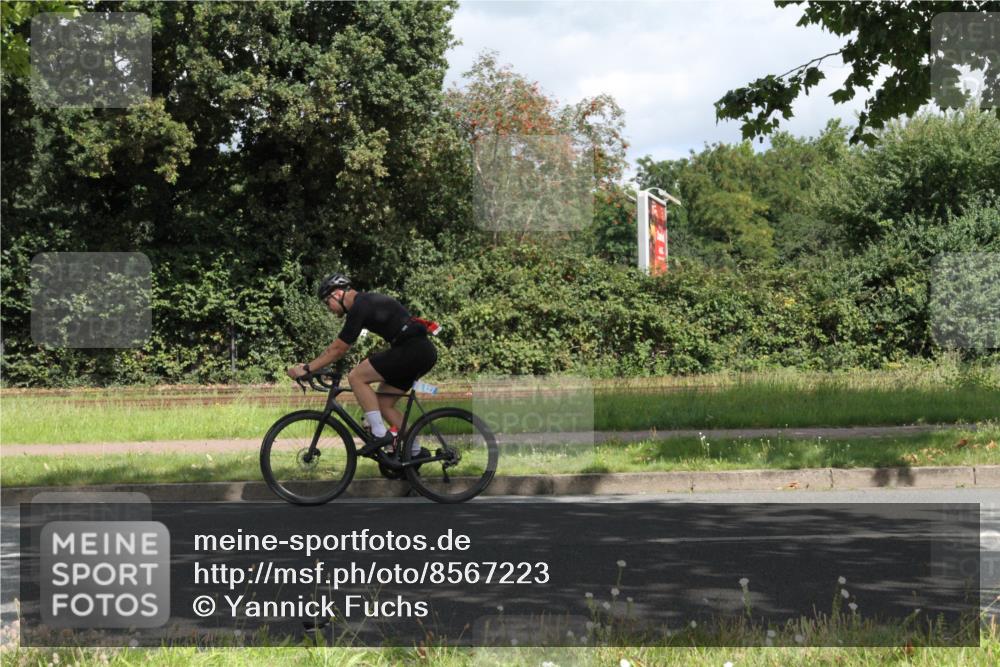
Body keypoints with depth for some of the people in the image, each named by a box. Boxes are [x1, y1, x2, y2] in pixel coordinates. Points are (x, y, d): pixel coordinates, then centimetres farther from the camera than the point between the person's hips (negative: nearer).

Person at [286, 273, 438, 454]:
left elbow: (338, 350, -8)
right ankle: (415, 451, 16)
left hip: (412, 349, -10)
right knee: (383, 403, 14)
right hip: (424, 352, 10)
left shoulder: (360, 308, -9)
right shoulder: (366, 301, 21)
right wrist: (310, 366, 25)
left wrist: (306, 369, -5)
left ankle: (380, 434, -9)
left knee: (356, 377, -9)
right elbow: (338, 347, 27)